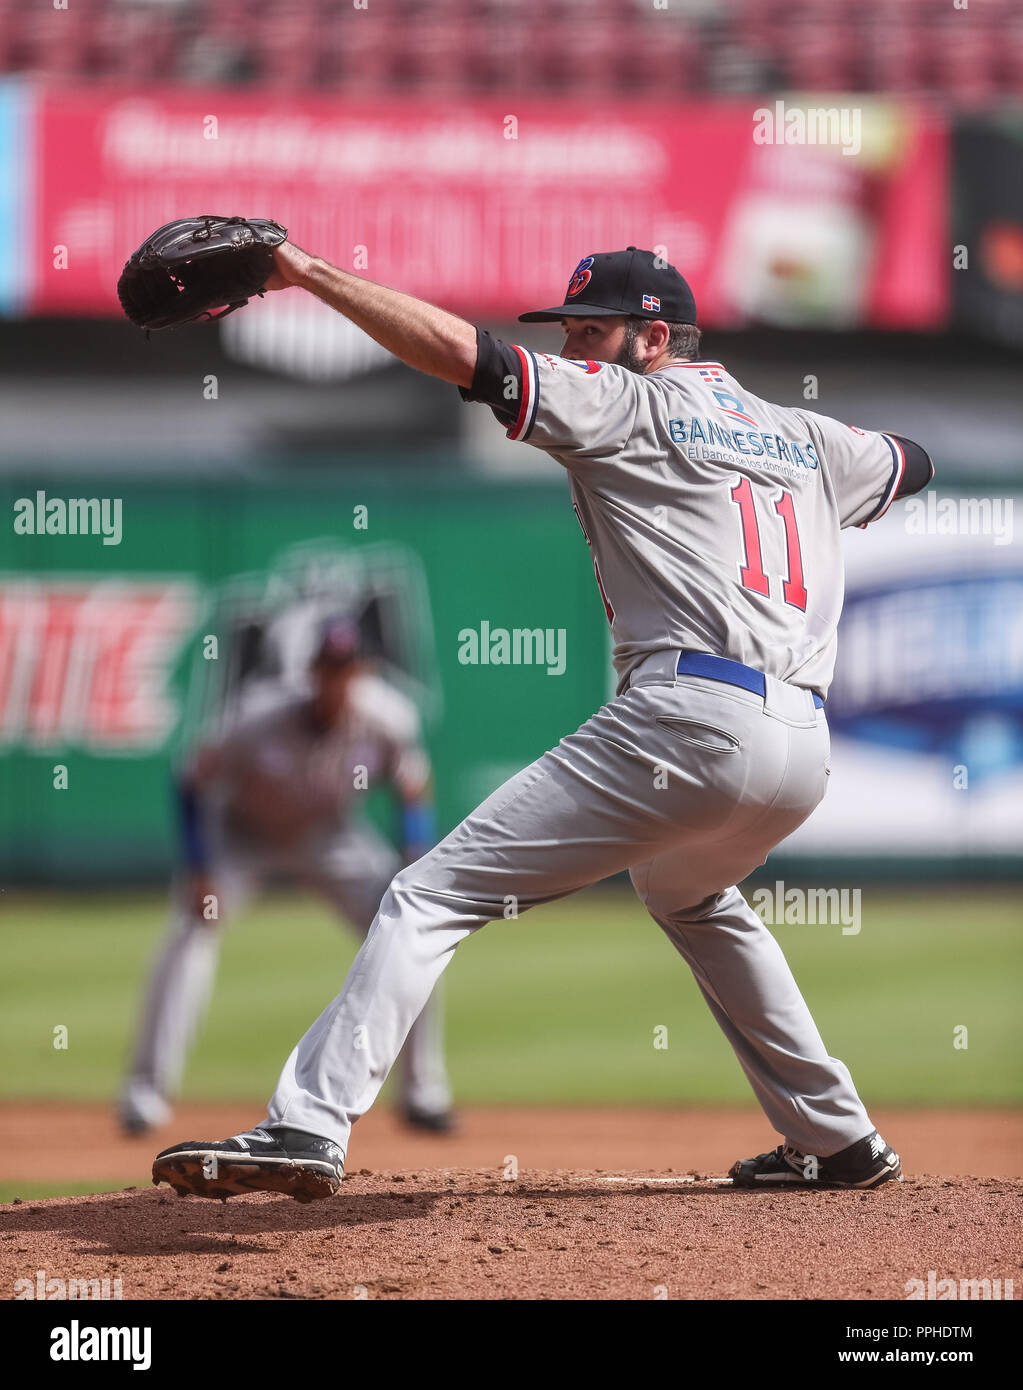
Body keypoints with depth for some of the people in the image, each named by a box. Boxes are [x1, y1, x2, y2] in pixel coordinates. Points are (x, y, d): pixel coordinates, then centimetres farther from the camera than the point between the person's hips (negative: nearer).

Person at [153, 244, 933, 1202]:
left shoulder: (628, 405, 7)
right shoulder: (806, 438, 25)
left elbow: (463, 354, -5)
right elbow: (908, 467, 44)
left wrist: (310, 274, -3)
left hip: (685, 718, -8)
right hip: (806, 754, 8)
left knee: (433, 893, -8)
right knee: (693, 897, 39)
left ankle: (308, 1126, -23)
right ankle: (837, 1140, 34)